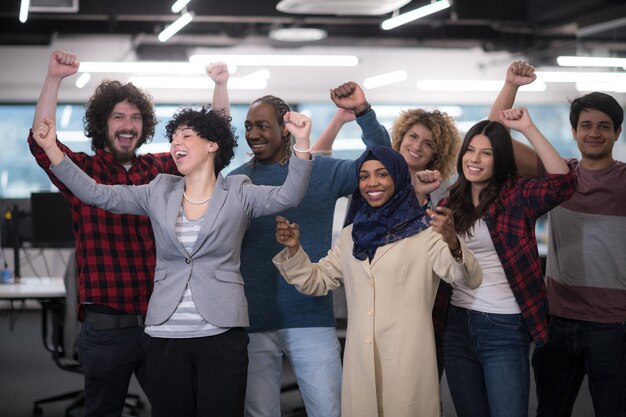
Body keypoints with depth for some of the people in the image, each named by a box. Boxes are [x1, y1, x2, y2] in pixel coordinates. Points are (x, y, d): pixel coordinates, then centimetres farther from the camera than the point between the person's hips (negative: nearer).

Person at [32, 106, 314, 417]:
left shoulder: (237, 193, 3)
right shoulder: (159, 192, 11)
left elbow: (288, 196, -12)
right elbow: (98, 194, 7)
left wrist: (302, 142, -28)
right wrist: (52, 150, -2)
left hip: (221, 333, -3)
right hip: (165, 335, 3)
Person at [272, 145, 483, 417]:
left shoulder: (424, 230, -4)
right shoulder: (351, 234, 13)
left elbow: (470, 279, -15)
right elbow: (318, 282, 17)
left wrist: (452, 243, -35)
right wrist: (294, 250, -1)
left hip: (408, 359, -4)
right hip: (360, 360, 4)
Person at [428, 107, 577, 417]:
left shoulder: (517, 196, -5)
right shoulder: (450, 202, 9)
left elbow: (563, 182, -23)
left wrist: (528, 129, -25)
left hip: (504, 328, -5)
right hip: (457, 325, 5)